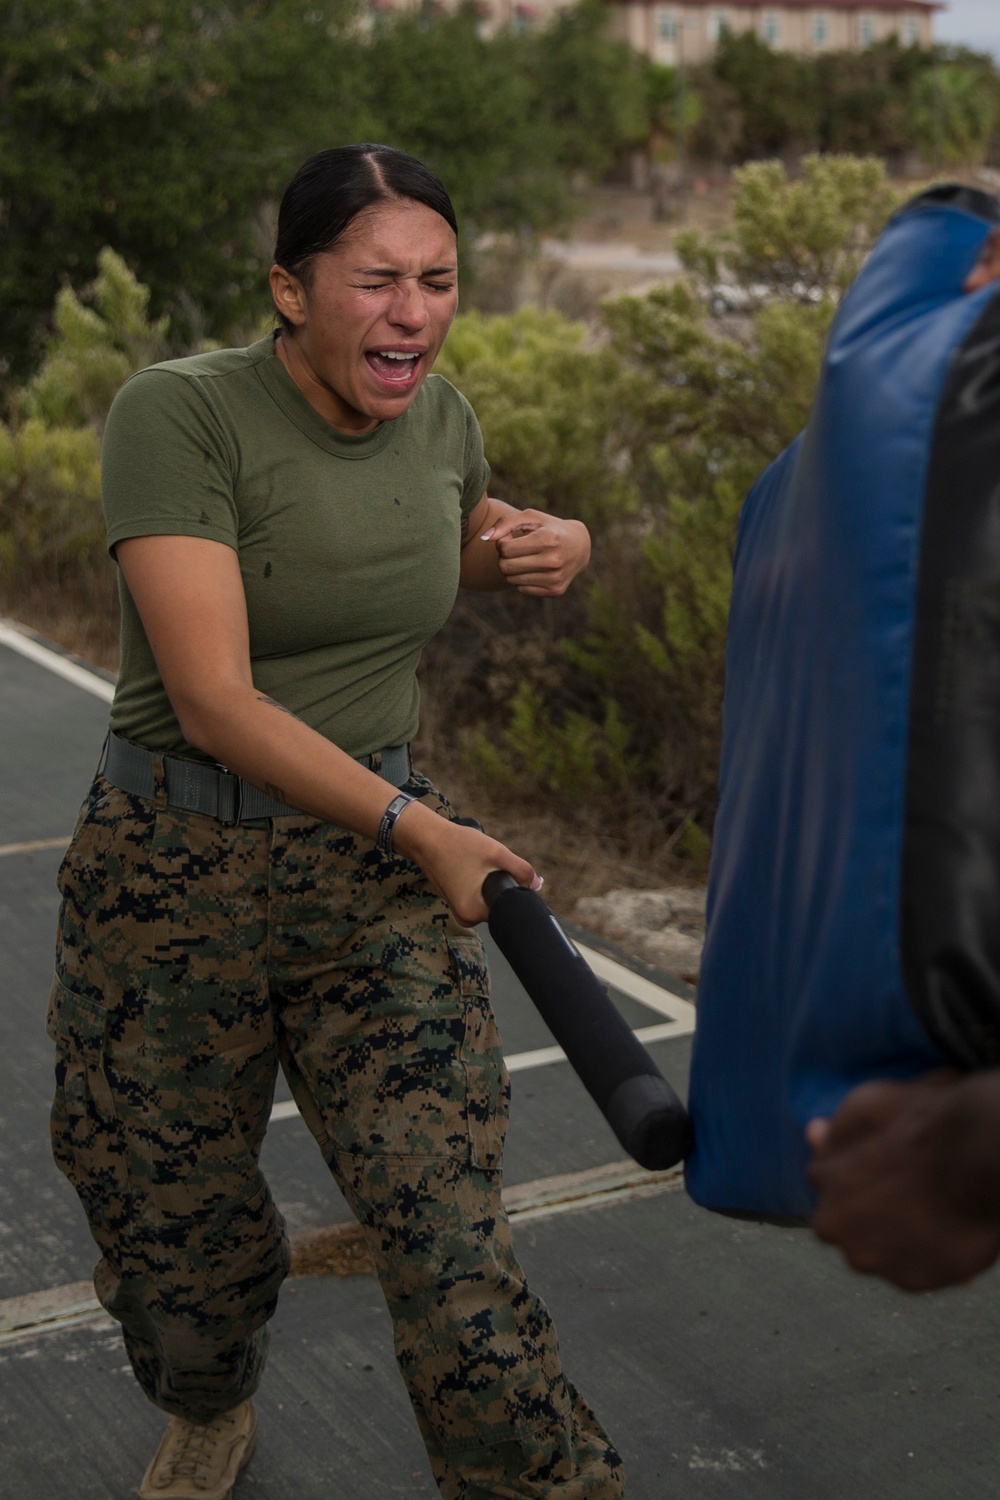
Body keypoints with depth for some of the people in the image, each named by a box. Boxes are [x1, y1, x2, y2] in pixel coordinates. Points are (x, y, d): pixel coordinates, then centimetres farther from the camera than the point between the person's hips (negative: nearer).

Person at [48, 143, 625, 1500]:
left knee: (445, 1221, -7)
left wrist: (541, 549, 1)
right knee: (172, 1212, 15)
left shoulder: (441, 417, 1)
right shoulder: (179, 412, -17)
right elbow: (214, 699, -23)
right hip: (174, 867, -2)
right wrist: (425, 831, -21)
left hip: (375, 864, 3)